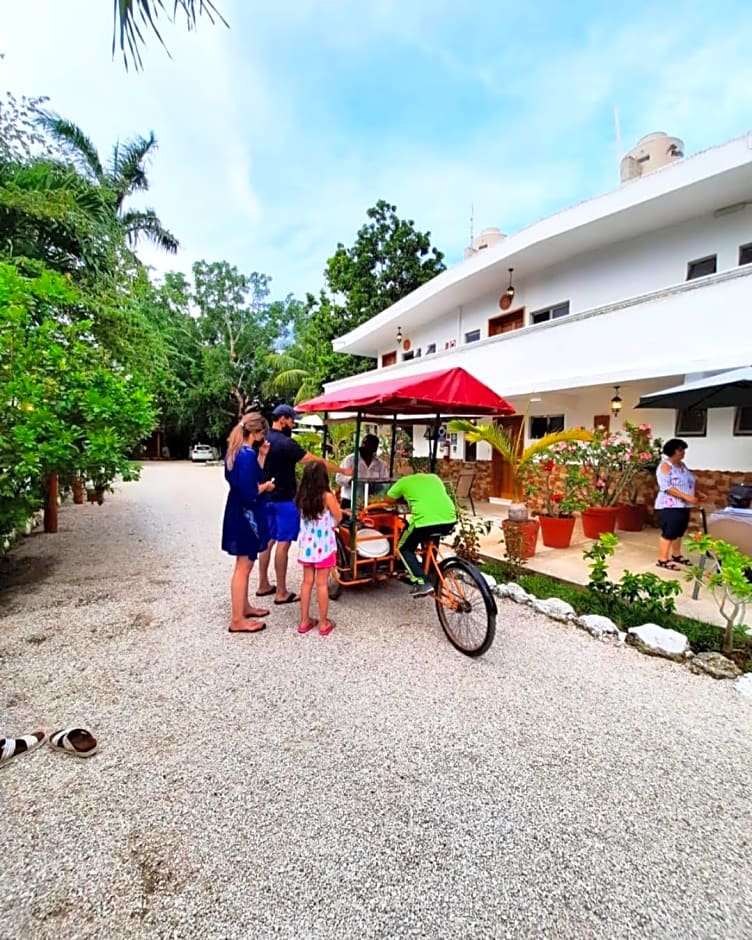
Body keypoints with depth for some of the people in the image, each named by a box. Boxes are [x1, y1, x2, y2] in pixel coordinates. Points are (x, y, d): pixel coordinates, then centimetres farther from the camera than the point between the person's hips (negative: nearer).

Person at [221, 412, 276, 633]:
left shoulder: (235, 451, 7)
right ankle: (238, 620, 12)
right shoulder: (247, 454, -22)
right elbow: (250, 493, -26)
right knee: (243, 567, 0)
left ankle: (244, 607, 35)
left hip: (237, 513, 10)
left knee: (244, 565, 21)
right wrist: (266, 486, -7)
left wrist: (262, 455, 7)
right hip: (245, 515, -10)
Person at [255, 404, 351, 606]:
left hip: (267, 498, 9)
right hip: (284, 499, -9)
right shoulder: (286, 443, -18)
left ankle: (263, 585, 24)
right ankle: (281, 592, 3)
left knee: (268, 540, 15)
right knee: (283, 543, -4)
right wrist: (342, 470, -10)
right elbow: (316, 461, -17)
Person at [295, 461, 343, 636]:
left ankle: (304, 621, 21)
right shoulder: (327, 496, -16)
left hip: (306, 546, 5)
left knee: (307, 582, 13)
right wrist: (336, 504, 11)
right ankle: (324, 623, 15)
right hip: (324, 546, -4)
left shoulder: (301, 496, -1)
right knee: (322, 584, 4)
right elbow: (338, 518, -5)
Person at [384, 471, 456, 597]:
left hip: (424, 521, -5)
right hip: (449, 520, 5)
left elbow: (388, 499, 27)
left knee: (404, 548, 19)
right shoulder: (434, 477, 28)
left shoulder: (404, 481, 18)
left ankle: (422, 583, 5)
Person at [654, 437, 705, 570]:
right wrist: (687, 497, -25)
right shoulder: (665, 465, -14)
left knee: (679, 532, 17)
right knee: (668, 533, -6)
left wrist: (697, 494, 8)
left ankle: (676, 555, 30)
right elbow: (666, 487, -23)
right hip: (669, 506, -9)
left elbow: (688, 484, 24)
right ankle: (662, 560, 0)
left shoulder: (682, 465, 14)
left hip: (683, 506, 9)